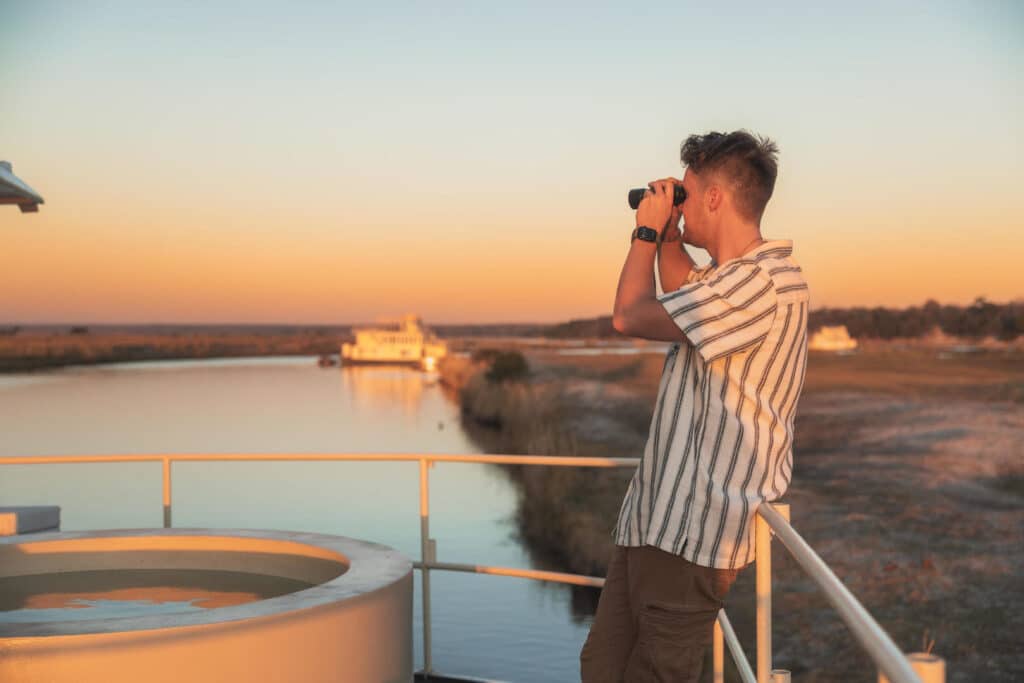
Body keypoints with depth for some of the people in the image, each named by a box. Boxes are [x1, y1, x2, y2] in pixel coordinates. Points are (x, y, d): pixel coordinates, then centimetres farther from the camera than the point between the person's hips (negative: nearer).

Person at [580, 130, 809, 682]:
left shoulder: (762, 281, -18)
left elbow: (630, 317, -15)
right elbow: (683, 299, 40)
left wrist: (647, 231, 0)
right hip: (656, 515, 10)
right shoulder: (735, 277, 17)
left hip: (691, 531, -10)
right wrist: (668, 238, 25)